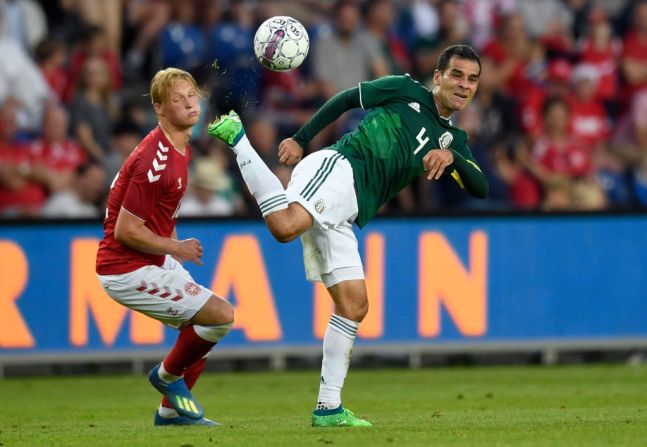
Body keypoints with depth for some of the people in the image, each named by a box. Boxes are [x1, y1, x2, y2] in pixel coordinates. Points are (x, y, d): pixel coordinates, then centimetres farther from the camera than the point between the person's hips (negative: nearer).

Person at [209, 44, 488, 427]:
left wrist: (452, 157, -9)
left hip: (344, 216, 7)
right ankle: (238, 137, -19)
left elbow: (481, 188, 11)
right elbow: (346, 99, 13)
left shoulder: (453, 140, 25)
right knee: (286, 226, -37)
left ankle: (329, 408, 4)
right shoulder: (406, 91, 11)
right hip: (335, 168, -7)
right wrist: (300, 140, 5)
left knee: (354, 306, 1)